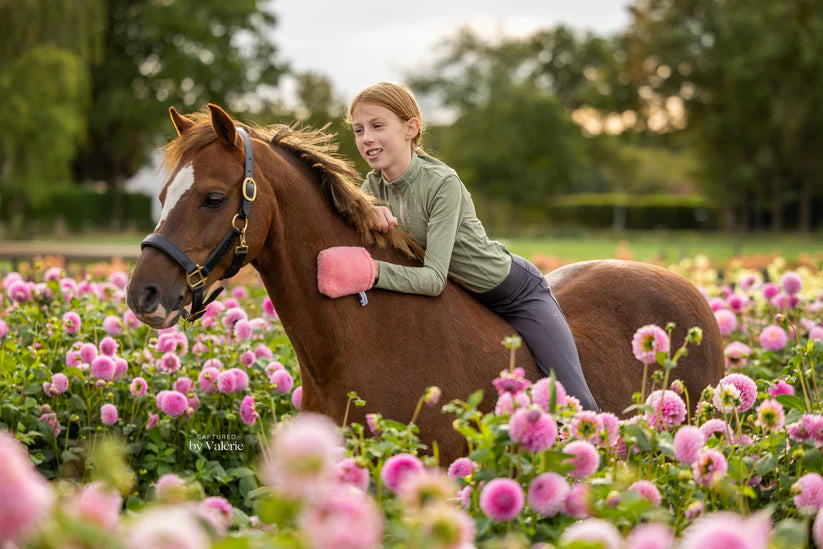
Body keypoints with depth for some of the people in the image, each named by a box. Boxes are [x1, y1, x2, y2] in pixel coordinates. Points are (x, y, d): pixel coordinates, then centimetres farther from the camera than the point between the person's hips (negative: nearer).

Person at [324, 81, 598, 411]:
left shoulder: (443, 182, -29)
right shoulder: (375, 184, -8)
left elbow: (434, 278, -34)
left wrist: (375, 270, -50)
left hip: (517, 293, -6)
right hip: (464, 299, 6)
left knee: (577, 405, -10)